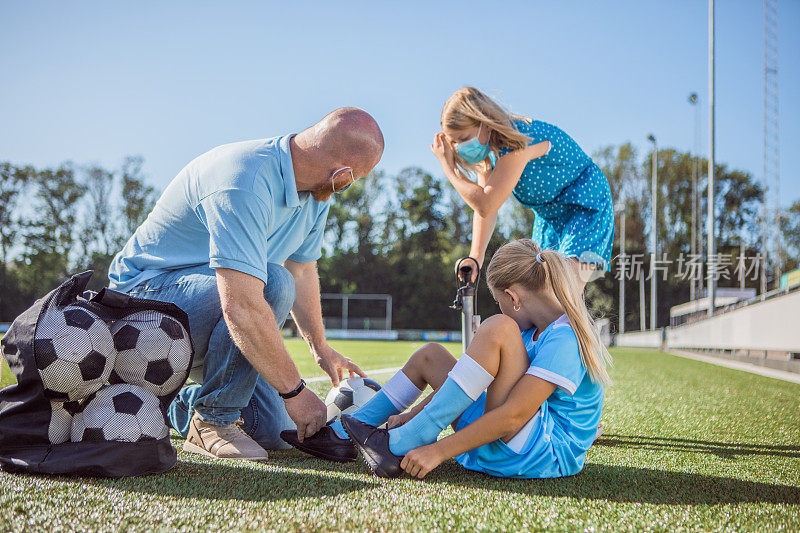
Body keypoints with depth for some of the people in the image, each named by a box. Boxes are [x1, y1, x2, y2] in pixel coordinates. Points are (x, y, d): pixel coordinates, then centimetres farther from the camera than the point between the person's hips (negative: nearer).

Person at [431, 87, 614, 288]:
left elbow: (485, 205, -32)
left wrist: (448, 167, -23)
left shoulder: (515, 144, -32)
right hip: (548, 215, 9)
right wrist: (475, 256, -10)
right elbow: (483, 205, -2)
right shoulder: (486, 145, -5)